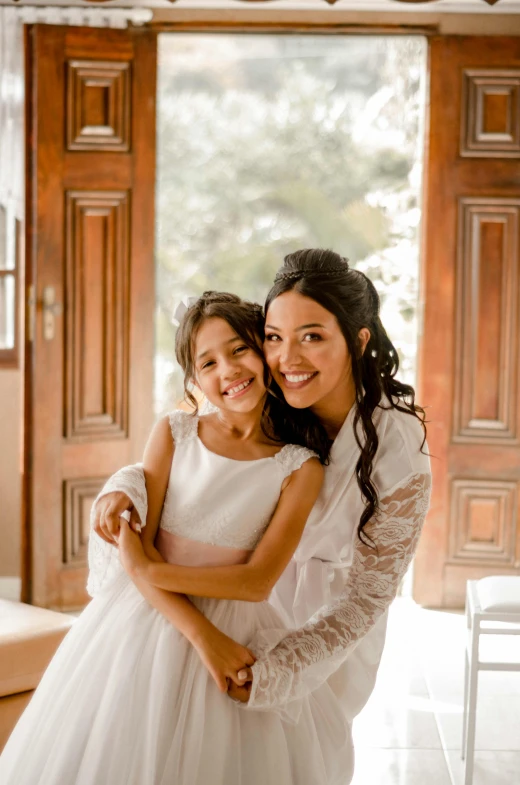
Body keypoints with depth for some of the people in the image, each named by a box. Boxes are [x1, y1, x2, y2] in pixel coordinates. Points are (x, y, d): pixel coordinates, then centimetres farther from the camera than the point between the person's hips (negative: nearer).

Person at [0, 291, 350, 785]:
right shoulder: (173, 434, -4)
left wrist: (153, 570, -14)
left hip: (236, 631, -1)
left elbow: (257, 581, -11)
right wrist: (203, 635, -19)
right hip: (144, 622, 1)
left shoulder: (299, 469, -6)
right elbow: (133, 548, -9)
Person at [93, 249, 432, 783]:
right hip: (252, 596, 3)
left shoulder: (398, 452, -29)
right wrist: (125, 488, -27)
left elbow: (365, 597, -23)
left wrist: (272, 672, -29)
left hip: (331, 628, -3)